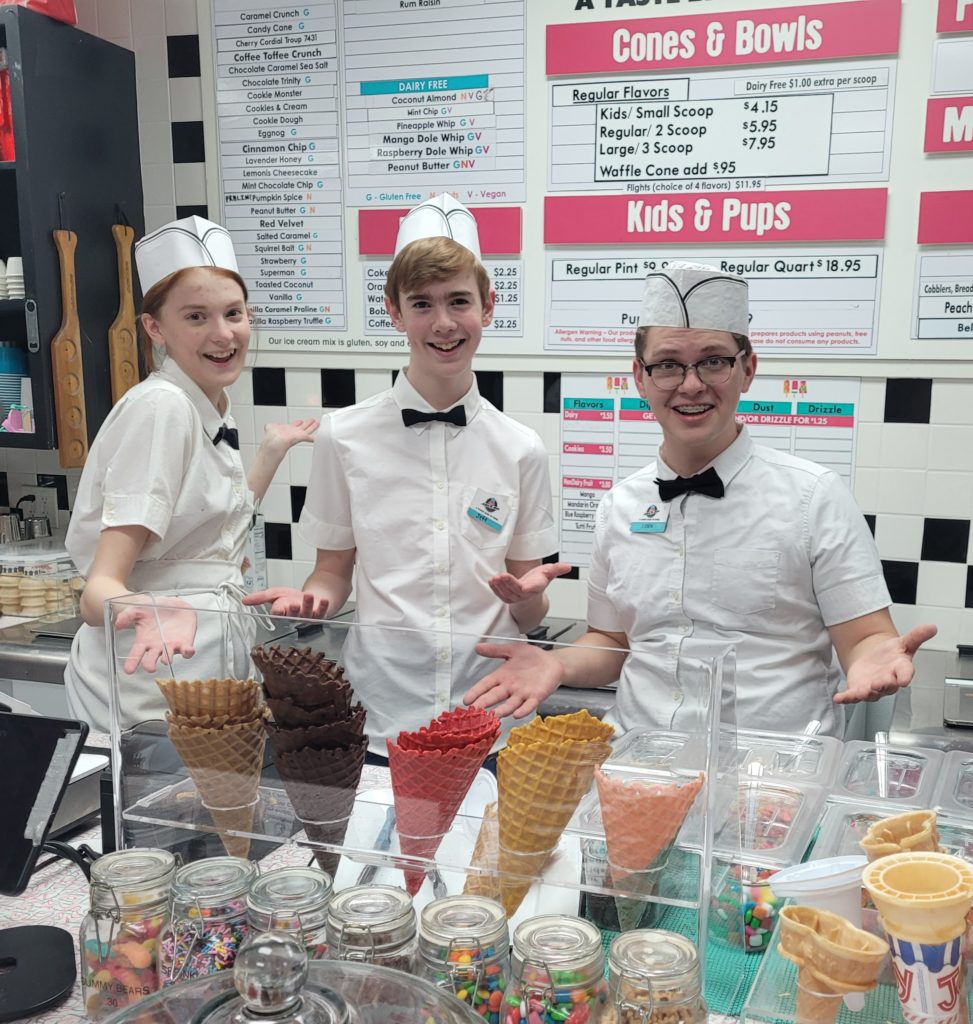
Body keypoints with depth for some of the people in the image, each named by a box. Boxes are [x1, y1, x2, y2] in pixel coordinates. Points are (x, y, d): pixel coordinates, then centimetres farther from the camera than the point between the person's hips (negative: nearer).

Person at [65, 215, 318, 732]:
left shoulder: (212, 409, 7)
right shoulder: (159, 407, -19)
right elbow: (101, 584, -24)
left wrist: (273, 450, 21)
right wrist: (152, 614, -44)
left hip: (209, 663, 8)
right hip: (148, 682, -8)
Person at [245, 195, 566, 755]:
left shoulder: (520, 450, 1)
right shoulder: (344, 437, -1)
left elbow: (530, 617, 6)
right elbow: (334, 572, 7)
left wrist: (528, 595, -16)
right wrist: (313, 598, -15)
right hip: (381, 716, 0)